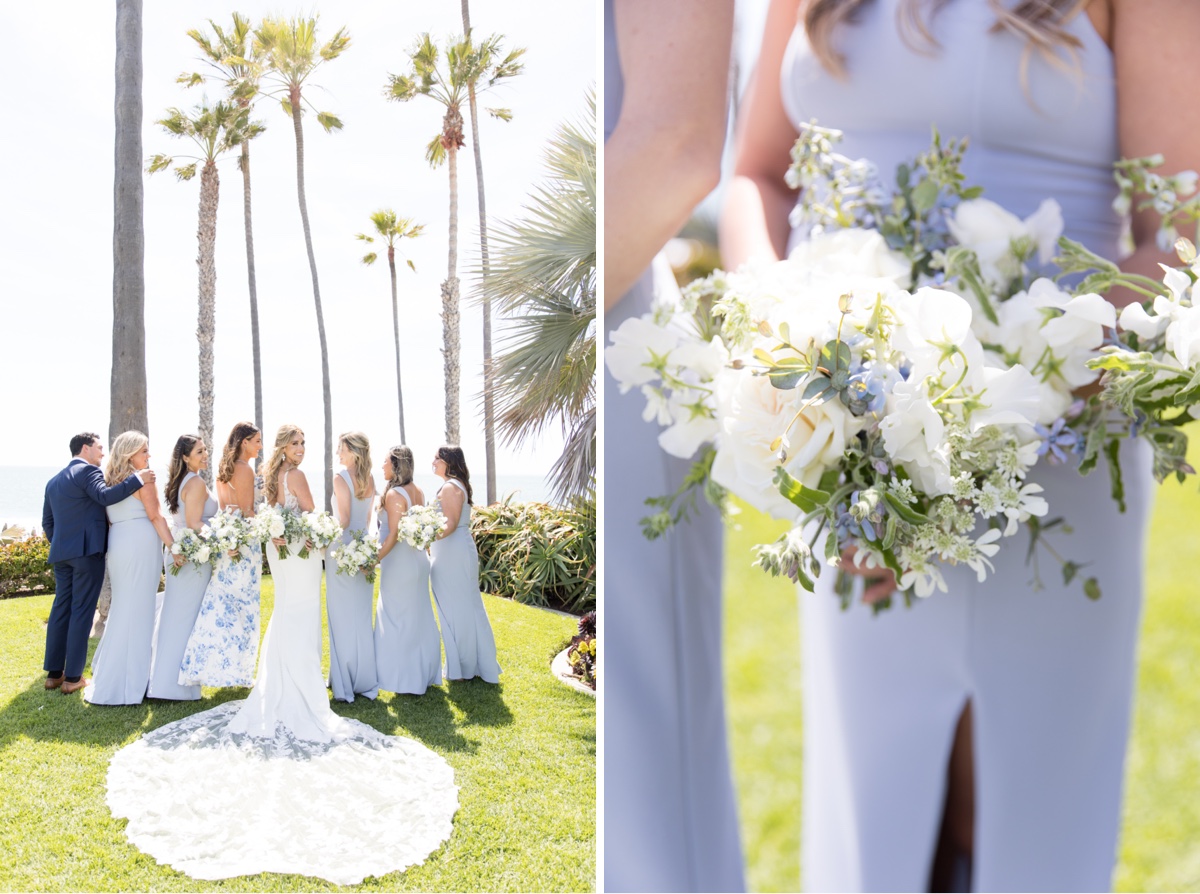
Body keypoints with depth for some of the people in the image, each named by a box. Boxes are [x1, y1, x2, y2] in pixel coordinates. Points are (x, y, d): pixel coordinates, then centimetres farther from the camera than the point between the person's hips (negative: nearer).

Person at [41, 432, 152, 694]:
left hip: (61, 552, 8)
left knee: (61, 608, 12)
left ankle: (54, 673, 16)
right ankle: (73, 677, -1)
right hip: (87, 550, -8)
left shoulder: (54, 481, 19)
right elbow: (105, 496, -25)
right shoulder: (88, 471, -7)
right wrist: (137, 479, -25)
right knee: (81, 611, -3)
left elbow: (47, 521, 21)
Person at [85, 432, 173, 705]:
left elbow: (107, 520, 15)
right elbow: (155, 516, -13)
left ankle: (110, 675, 24)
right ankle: (129, 679, -1)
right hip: (141, 544, -7)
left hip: (117, 546, 7)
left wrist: (110, 550, 20)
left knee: (122, 607, 17)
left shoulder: (111, 480, 14)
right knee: (138, 609, -3)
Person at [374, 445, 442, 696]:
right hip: (418, 558, 8)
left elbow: (393, 535, -21)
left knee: (397, 619, 3)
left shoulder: (394, 494, -18)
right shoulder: (418, 492, 6)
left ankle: (407, 679, 9)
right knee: (419, 617, 15)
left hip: (399, 562, -8)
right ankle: (425, 673, 25)